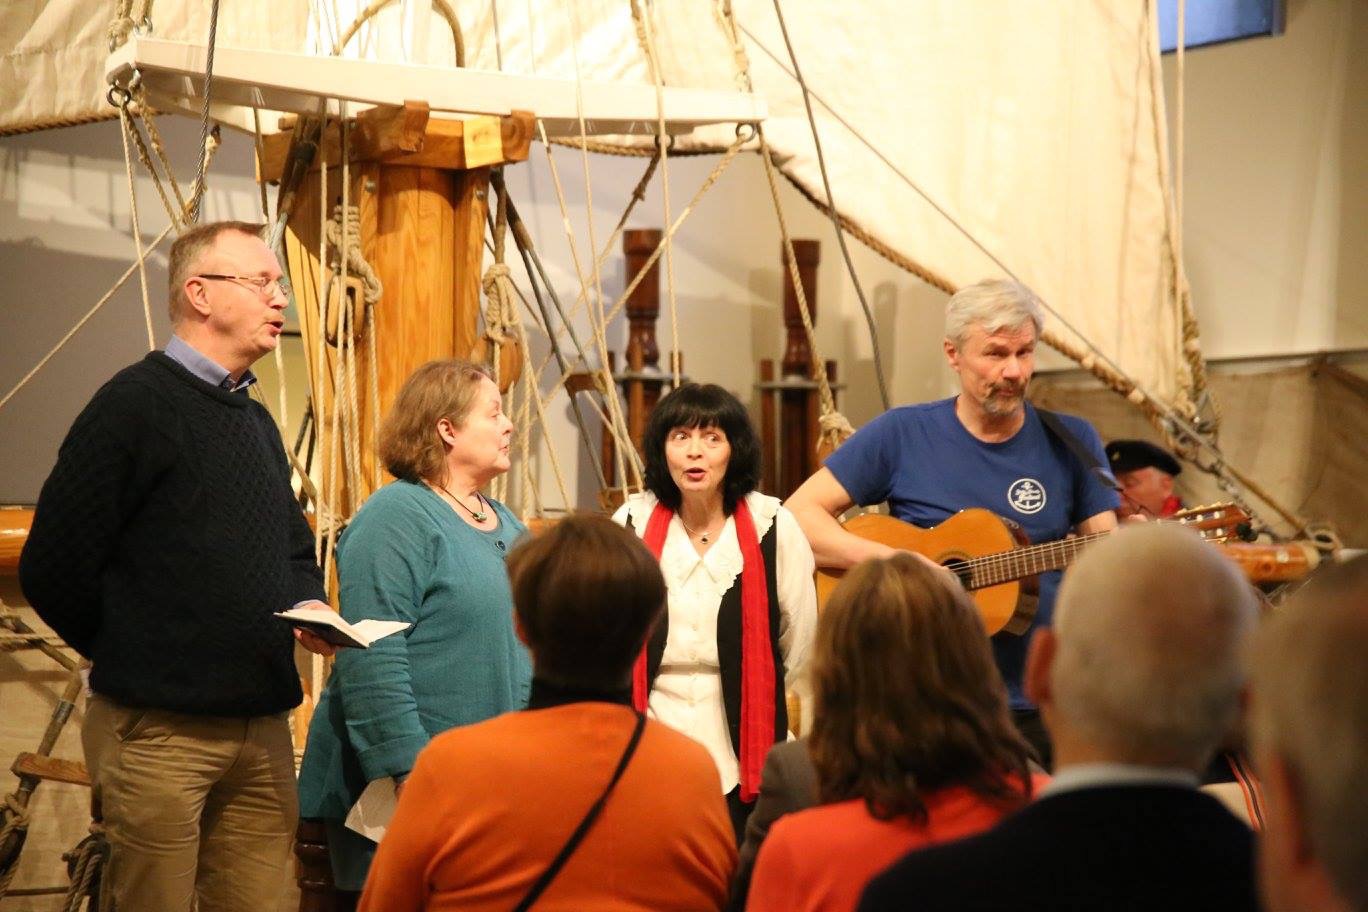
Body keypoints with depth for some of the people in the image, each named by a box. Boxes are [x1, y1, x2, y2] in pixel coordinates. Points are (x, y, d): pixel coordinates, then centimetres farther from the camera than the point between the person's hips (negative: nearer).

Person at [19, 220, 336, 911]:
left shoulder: (256, 420, 17)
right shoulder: (136, 403, -9)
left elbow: (293, 547, 26)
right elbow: (53, 569, -13)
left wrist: (308, 607, 3)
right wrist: (133, 655, 0)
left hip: (263, 727, 7)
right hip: (158, 728, -7)